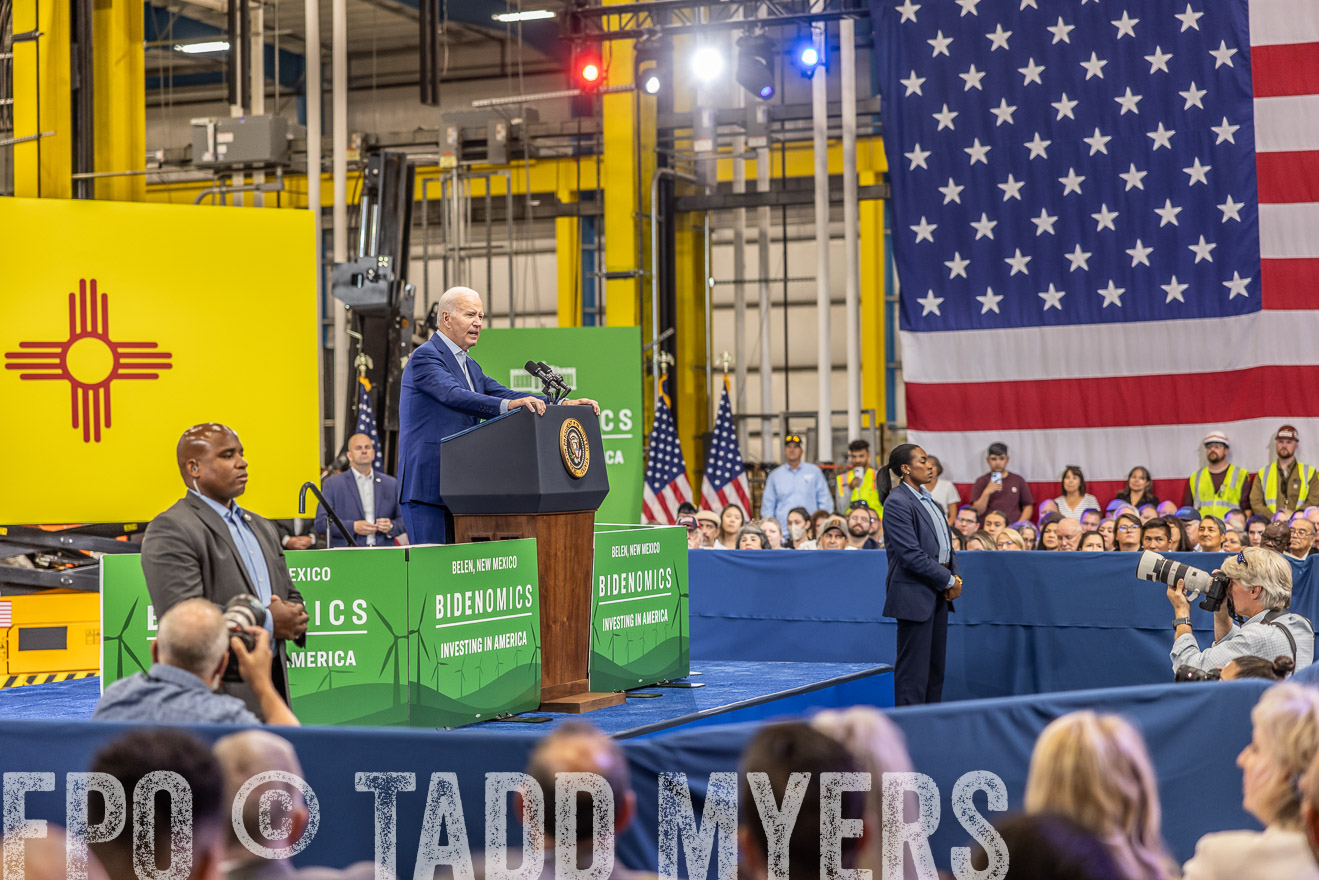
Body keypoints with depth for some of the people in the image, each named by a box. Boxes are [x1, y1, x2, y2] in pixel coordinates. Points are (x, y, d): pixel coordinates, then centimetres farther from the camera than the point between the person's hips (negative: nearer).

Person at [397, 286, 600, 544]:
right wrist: (508, 405, -39)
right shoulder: (425, 357, -7)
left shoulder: (470, 366, 23)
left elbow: (504, 395, 14)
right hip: (427, 484, -9)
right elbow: (455, 396, -25)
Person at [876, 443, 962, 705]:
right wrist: (949, 581, -14)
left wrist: (956, 576, 1)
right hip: (914, 594, -9)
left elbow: (945, 543, 18)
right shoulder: (897, 502, -15)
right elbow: (912, 556, -20)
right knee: (914, 668, -6)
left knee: (936, 666, 12)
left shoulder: (926, 497, 14)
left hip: (938, 593, 9)